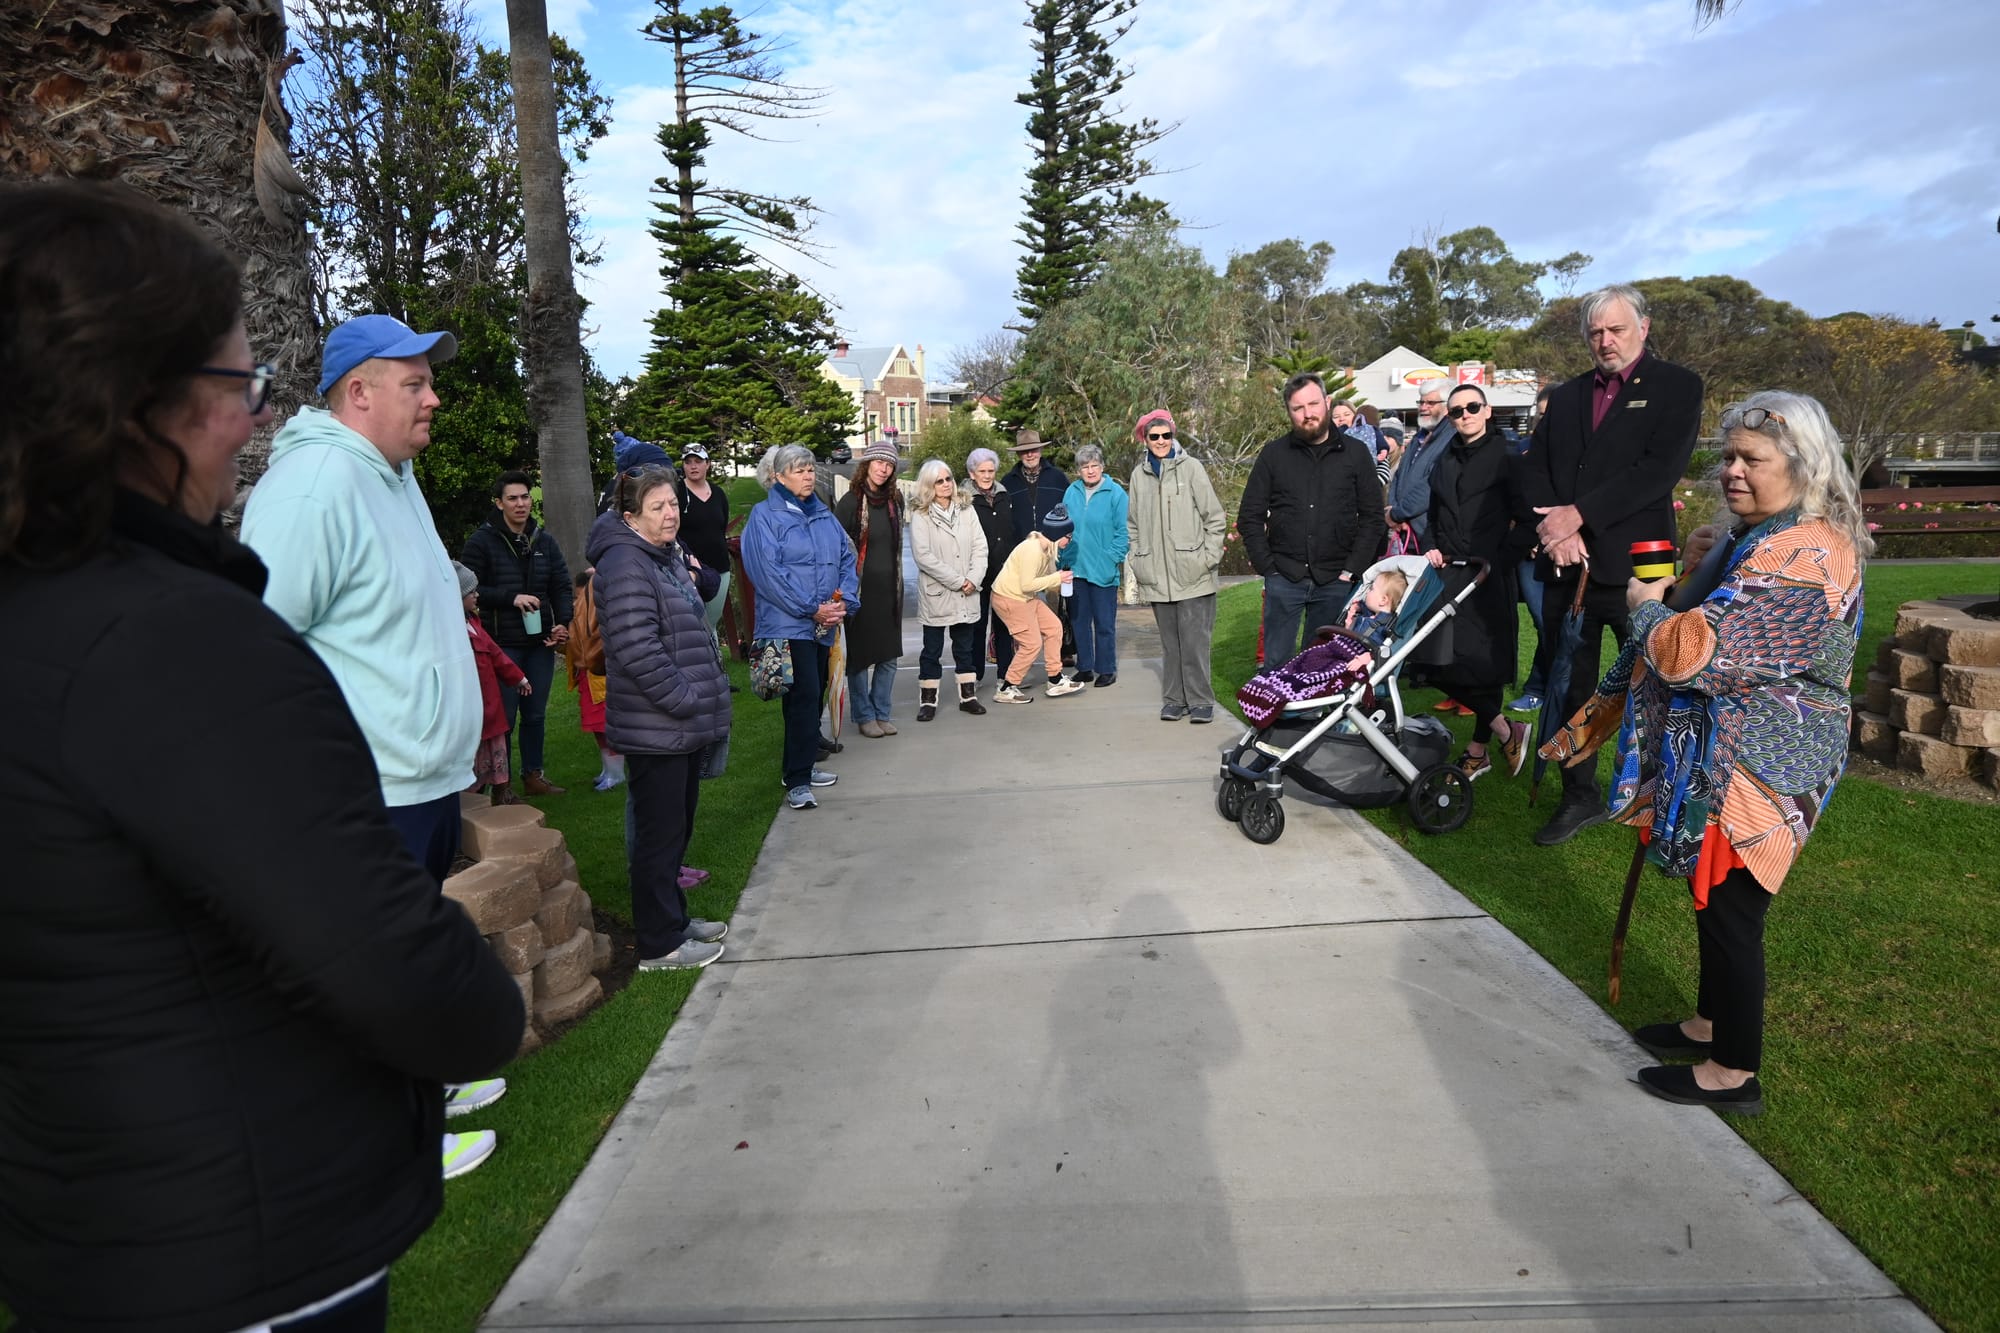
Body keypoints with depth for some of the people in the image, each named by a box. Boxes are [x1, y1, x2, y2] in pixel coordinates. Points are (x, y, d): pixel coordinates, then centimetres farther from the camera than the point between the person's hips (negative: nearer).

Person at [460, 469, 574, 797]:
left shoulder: (544, 542, 8)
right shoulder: (482, 541, -6)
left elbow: (562, 586, 9)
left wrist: (563, 623, -6)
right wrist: (511, 598, -18)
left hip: (540, 641, 5)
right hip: (502, 644, -5)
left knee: (536, 714, 14)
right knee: (504, 716, 1)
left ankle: (533, 775, 27)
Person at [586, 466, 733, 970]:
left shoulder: (668, 556, 14)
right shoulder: (625, 564, -18)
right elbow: (637, 650, -26)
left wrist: (704, 695, 17)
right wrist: (686, 700, -19)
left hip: (682, 724, 10)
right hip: (655, 729, -10)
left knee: (677, 827, 19)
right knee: (660, 833, 0)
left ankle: (674, 918, 34)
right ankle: (660, 945, 12)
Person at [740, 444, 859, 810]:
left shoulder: (824, 515, 15)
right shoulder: (765, 515, -5)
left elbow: (847, 559, 12)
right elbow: (769, 572, -14)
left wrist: (843, 601, -6)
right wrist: (812, 609, -16)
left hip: (824, 624, 7)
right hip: (788, 623, -7)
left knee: (813, 694, 12)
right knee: (805, 694, -13)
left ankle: (800, 765, 26)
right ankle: (797, 781, -8)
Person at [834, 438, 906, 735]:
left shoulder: (895, 500, 9)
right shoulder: (850, 502, -8)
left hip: (889, 589, 5)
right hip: (860, 590, -5)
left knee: (890, 656, 8)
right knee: (860, 656, 2)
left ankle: (881, 713, 21)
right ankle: (864, 716, 15)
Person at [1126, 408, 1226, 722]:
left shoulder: (1190, 468, 1)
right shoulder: (1139, 475, 11)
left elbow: (1215, 518, 1)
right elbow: (1133, 525, 18)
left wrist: (1209, 557, -4)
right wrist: (1139, 561, 11)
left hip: (1193, 575, -3)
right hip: (1157, 577, 3)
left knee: (1194, 641, -5)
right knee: (1170, 643, 8)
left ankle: (1201, 701, 3)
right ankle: (1174, 700, 15)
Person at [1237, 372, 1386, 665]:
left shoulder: (1356, 454, 5)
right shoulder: (1274, 454, 5)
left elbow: (1372, 517, 5)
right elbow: (1249, 517, 5)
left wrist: (1351, 569, -4)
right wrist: (1267, 566, -4)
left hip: (1335, 579, 0)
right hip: (1283, 577, 0)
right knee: (1277, 662, 2)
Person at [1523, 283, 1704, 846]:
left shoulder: (1676, 387, 1)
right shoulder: (1566, 396, 15)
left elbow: (1659, 469, -12)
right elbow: (1534, 472, 7)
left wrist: (1579, 516, -17)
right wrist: (1555, 531, -10)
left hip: (1634, 565, -4)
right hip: (1567, 566, 5)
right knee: (1569, 685, 9)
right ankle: (1580, 797, 21)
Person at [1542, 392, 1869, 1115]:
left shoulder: (1801, 554, -24)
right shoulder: (1763, 537, 10)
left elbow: (1694, 653, -29)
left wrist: (1645, 603, -11)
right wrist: (1702, 570, 10)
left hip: (1752, 772, -10)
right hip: (1724, 757, 10)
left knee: (1729, 908, 2)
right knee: (1715, 898, 21)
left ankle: (1734, 1072, 18)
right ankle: (1710, 1024, 38)